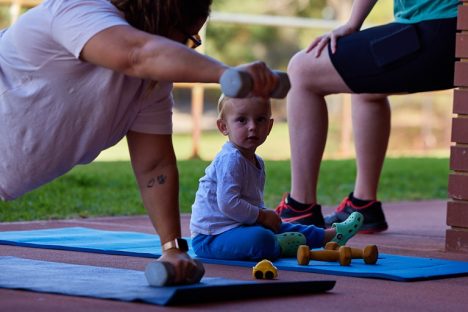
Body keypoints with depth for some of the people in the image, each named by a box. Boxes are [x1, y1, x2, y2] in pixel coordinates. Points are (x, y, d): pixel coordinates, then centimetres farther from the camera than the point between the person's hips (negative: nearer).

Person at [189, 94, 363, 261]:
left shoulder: (256, 162, 13)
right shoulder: (230, 159, -21)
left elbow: (254, 201, 25)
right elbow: (228, 203, -29)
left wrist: (266, 215, 2)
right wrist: (262, 216, -16)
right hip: (210, 236, -11)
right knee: (261, 239, -34)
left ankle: (329, 235, 30)